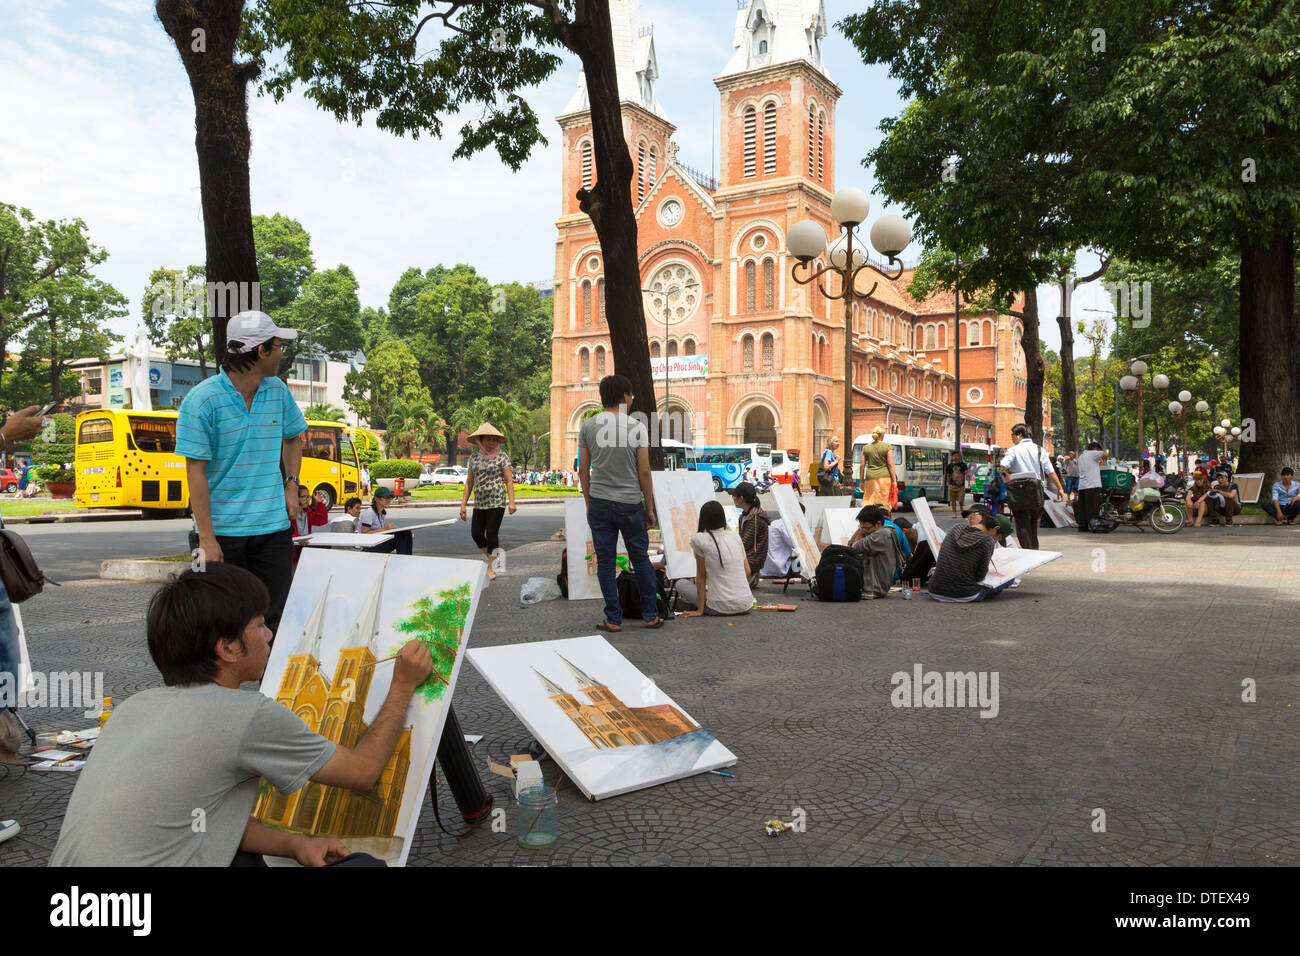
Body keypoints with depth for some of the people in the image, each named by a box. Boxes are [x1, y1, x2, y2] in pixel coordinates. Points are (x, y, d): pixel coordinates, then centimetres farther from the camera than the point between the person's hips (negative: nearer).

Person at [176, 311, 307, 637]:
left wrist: (291, 485, 9)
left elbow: (292, 438, 25)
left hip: (273, 527, 4)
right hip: (223, 530, -4)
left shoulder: (278, 392, 5)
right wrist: (206, 539, -16)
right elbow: (195, 470, -12)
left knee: (275, 619, 3)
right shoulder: (203, 399, -11)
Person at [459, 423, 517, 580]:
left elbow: (509, 481, -3)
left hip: (497, 502, -4)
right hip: (479, 503, 5)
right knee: (476, 534, 1)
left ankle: (491, 568, 8)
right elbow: (469, 482, 13)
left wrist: (511, 501, -12)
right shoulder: (474, 458, 9)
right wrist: (463, 504, 9)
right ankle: (492, 557, 23)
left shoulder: (502, 457, -2)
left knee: (491, 534, -4)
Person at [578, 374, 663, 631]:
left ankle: (613, 619, 9)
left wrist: (589, 504, 13)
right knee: (641, 559, 11)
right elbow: (644, 471, -5)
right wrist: (649, 508, 3)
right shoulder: (636, 427, -5)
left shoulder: (588, 426, 2)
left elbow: (583, 470, 3)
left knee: (605, 562, 7)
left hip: (599, 502, 2)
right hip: (630, 503, -1)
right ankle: (651, 615, 17)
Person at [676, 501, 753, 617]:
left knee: (680, 584, 15)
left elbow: (701, 576, -4)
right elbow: (747, 571, 11)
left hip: (721, 607, -5)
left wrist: (700, 610, 2)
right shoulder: (735, 536, 6)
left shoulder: (699, 539, -7)